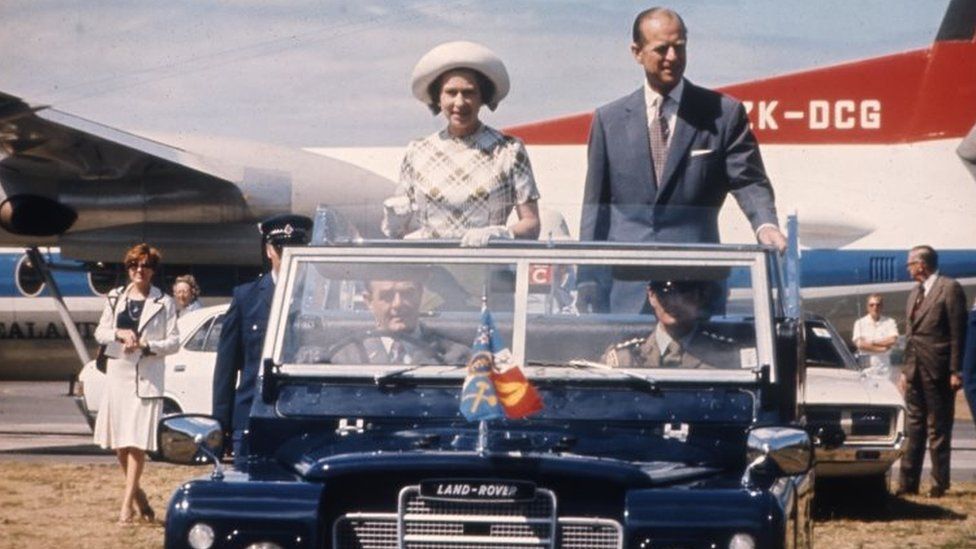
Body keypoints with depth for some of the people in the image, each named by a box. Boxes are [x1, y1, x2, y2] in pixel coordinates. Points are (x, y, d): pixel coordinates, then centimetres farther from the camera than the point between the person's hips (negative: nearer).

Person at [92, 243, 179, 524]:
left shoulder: (164, 303, 0)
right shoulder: (116, 297, 11)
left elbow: (174, 341, -2)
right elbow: (100, 332, 11)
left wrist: (145, 345, -16)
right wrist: (120, 334, -9)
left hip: (147, 376, -4)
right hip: (117, 373, 4)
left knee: (137, 441, -9)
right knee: (117, 441, 8)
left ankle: (128, 502, -9)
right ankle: (137, 493, 27)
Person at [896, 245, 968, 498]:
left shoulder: (949, 288, -7)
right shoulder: (914, 294, 17)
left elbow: (958, 332, -10)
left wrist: (955, 371, -14)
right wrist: (905, 370, 15)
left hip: (937, 371, -7)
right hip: (915, 370, 7)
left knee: (938, 429, -1)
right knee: (913, 427, 8)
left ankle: (940, 483, 5)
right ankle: (908, 482, 10)